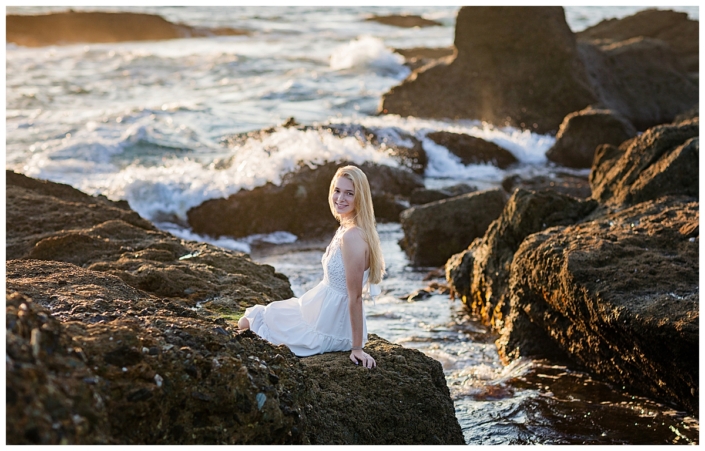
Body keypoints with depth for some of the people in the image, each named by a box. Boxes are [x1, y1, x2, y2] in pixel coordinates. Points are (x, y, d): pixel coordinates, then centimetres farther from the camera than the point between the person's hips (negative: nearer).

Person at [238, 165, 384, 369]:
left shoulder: (352, 237, -28)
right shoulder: (347, 229, 1)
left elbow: (355, 296, -26)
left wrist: (357, 348, -22)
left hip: (328, 331, -8)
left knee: (248, 321, 15)